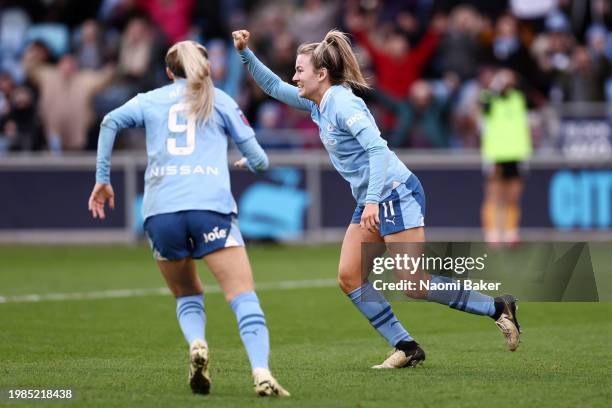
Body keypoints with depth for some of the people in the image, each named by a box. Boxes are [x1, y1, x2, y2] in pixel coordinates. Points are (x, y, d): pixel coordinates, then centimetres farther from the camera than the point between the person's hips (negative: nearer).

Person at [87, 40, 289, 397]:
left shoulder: (150, 101, 20)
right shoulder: (220, 101, 17)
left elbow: (111, 121, 3)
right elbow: (258, 160, 15)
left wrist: (103, 178, 7)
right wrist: (249, 162, 39)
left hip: (160, 211, 2)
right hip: (210, 207, -2)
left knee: (187, 295, 20)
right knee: (243, 296, -7)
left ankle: (196, 343, -11)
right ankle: (261, 372, -28)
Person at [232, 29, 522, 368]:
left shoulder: (341, 102, -17)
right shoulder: (317, 104, 10)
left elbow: (378, 148, -26)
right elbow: (273, 86, 23)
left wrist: (373, 201, -32)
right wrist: (245, 53, 10)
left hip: (397, 194, -10)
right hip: (372, 202, 10)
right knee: (349, 278, 1)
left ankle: (498, 308, 0)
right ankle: (406, 348, 3)